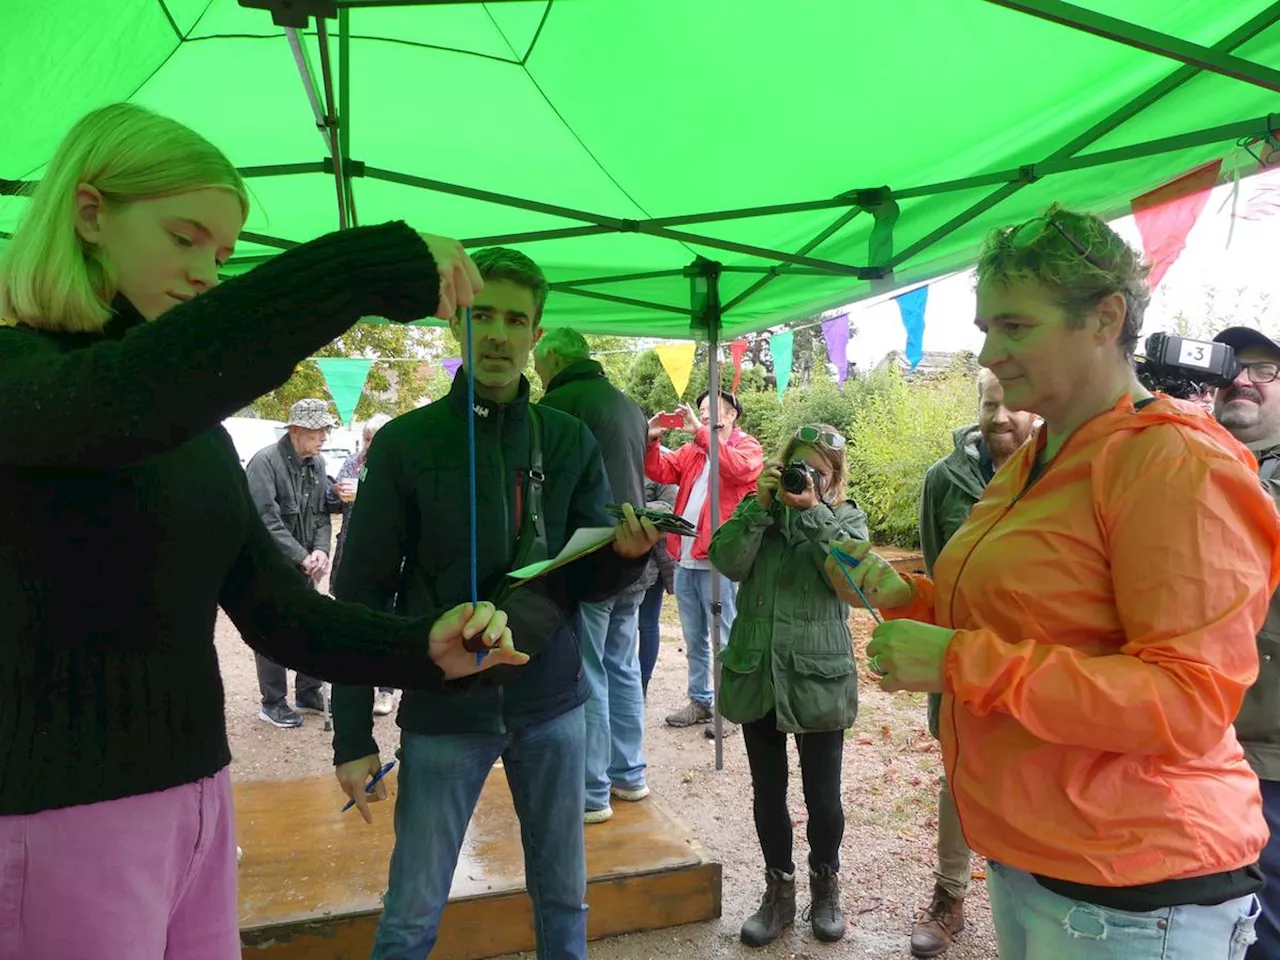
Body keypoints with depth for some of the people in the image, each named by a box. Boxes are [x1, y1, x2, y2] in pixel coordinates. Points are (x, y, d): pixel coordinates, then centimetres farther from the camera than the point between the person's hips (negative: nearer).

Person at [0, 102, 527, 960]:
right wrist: (382, 262, -35)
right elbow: (125, 403, -37)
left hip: (198, 800, 7)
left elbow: (275, 606, 1)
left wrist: (421, 649, -15)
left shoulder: (195, 423, 9)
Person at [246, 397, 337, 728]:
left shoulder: (317, 463, 4)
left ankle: (308, 692, 30)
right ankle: (272, 703, 17)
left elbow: (322, 513, 6)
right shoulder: (265, 461, -17)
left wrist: (320, 551, -10)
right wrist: (303, 557, -22)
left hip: (303, 565, 7)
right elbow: (266, 520, -22)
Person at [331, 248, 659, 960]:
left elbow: (588, 583, 2)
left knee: (564, 898, 16)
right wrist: (353, 735, -4)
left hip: (552, 704, 2)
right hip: (443, 712, -2)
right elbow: (363, 593, -3)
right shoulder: (407, 441, -5)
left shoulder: (572, 440, 1)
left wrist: (627, 553, -21)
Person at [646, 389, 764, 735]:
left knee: (724, 640, 1)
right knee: (693, 639, 15)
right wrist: (652, 440, -7)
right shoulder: (693, 450, 17)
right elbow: (661, 472, 9)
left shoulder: (748, 447, -2)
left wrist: (701, 431, -24)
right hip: (685, 558, 7)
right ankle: (699, 701, 26)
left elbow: (739, 468, -24)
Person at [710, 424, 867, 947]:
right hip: (755, 672, 2)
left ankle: (825, 886, 34)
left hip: (818, 677, -2)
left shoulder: (847, 518, 3)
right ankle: (779, 890, 32)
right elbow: (728, 563, -10)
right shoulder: (758, 509, 6)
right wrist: (760, 505, -16)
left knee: (822, 794, 9)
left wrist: (813, 510, -19)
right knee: (767, 792, 13)